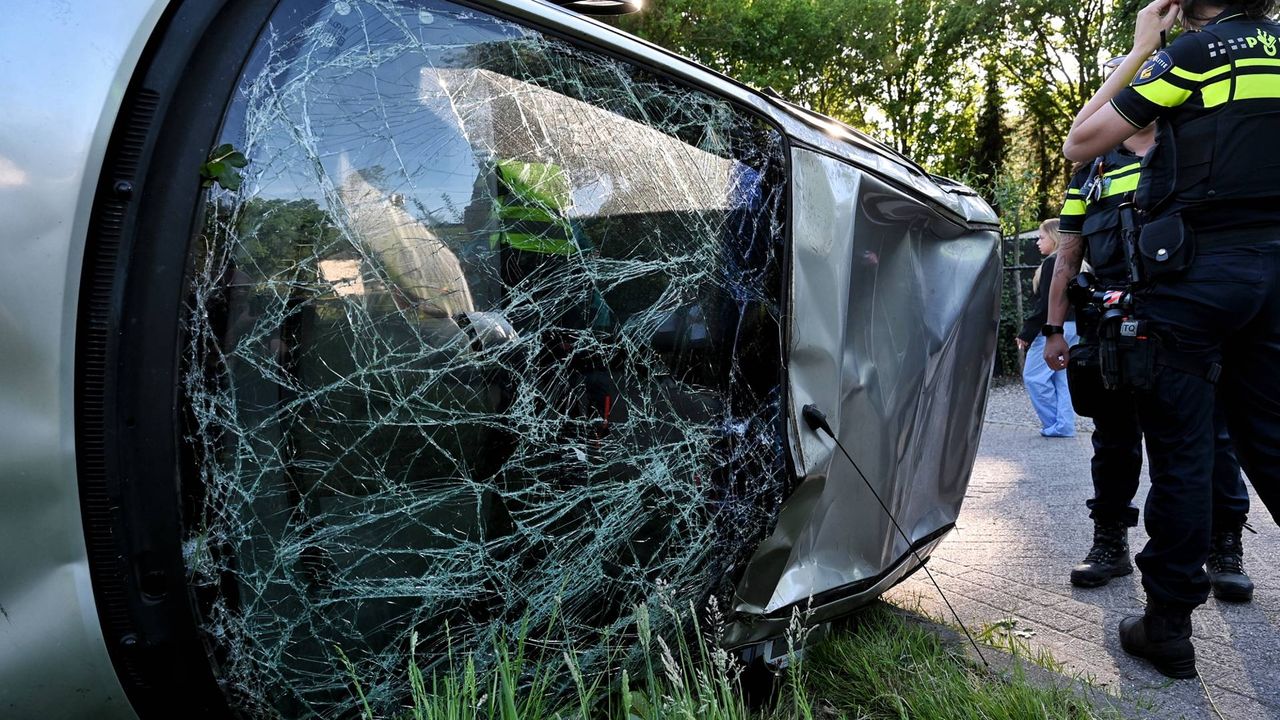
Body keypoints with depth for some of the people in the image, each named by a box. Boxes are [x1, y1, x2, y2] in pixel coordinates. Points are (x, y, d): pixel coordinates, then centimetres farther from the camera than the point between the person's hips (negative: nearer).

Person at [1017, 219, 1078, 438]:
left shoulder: (1052, 263, -13)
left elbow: (1045, 303, -18)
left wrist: (1026, 333, -16)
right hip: (1070, 326, 9)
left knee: (1033, 376, -2)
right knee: (1061, 377, 11)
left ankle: (1053, 423, 3)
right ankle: (1064, 425, 13)